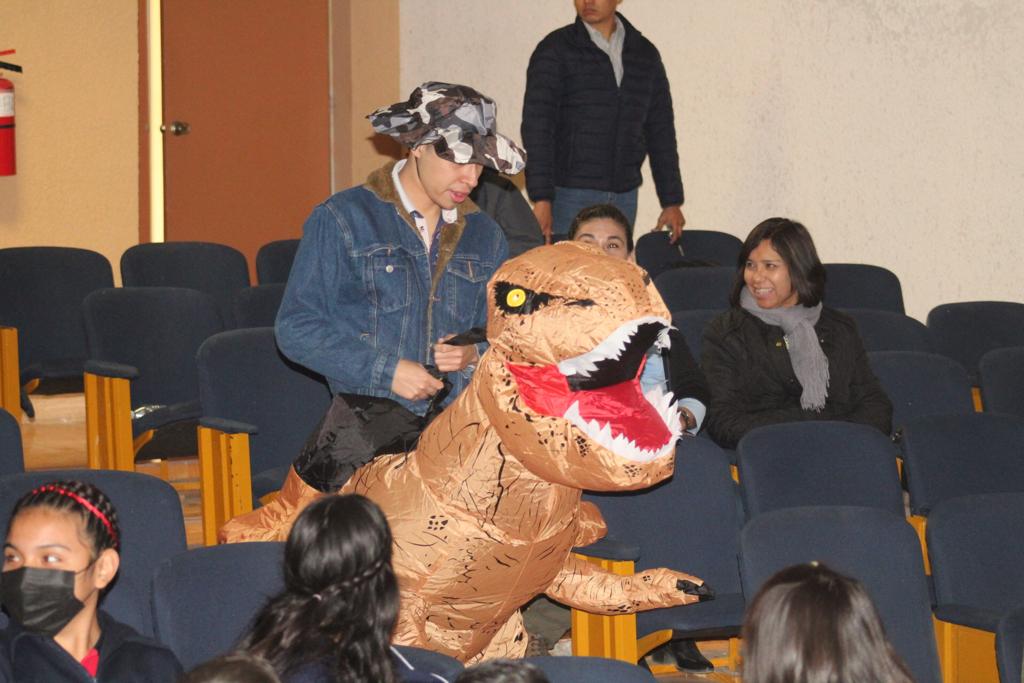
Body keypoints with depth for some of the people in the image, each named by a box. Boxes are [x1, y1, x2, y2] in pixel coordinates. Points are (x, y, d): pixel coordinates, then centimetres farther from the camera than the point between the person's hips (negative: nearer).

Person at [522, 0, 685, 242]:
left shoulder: (645, 54, 10)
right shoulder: (555, 49, -2)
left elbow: (661, 131, 14)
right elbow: (536, 127, -8)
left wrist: (672, 202, 10)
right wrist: (542, 199, -17)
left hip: (624, 196, 3)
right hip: (570, 194, -3)